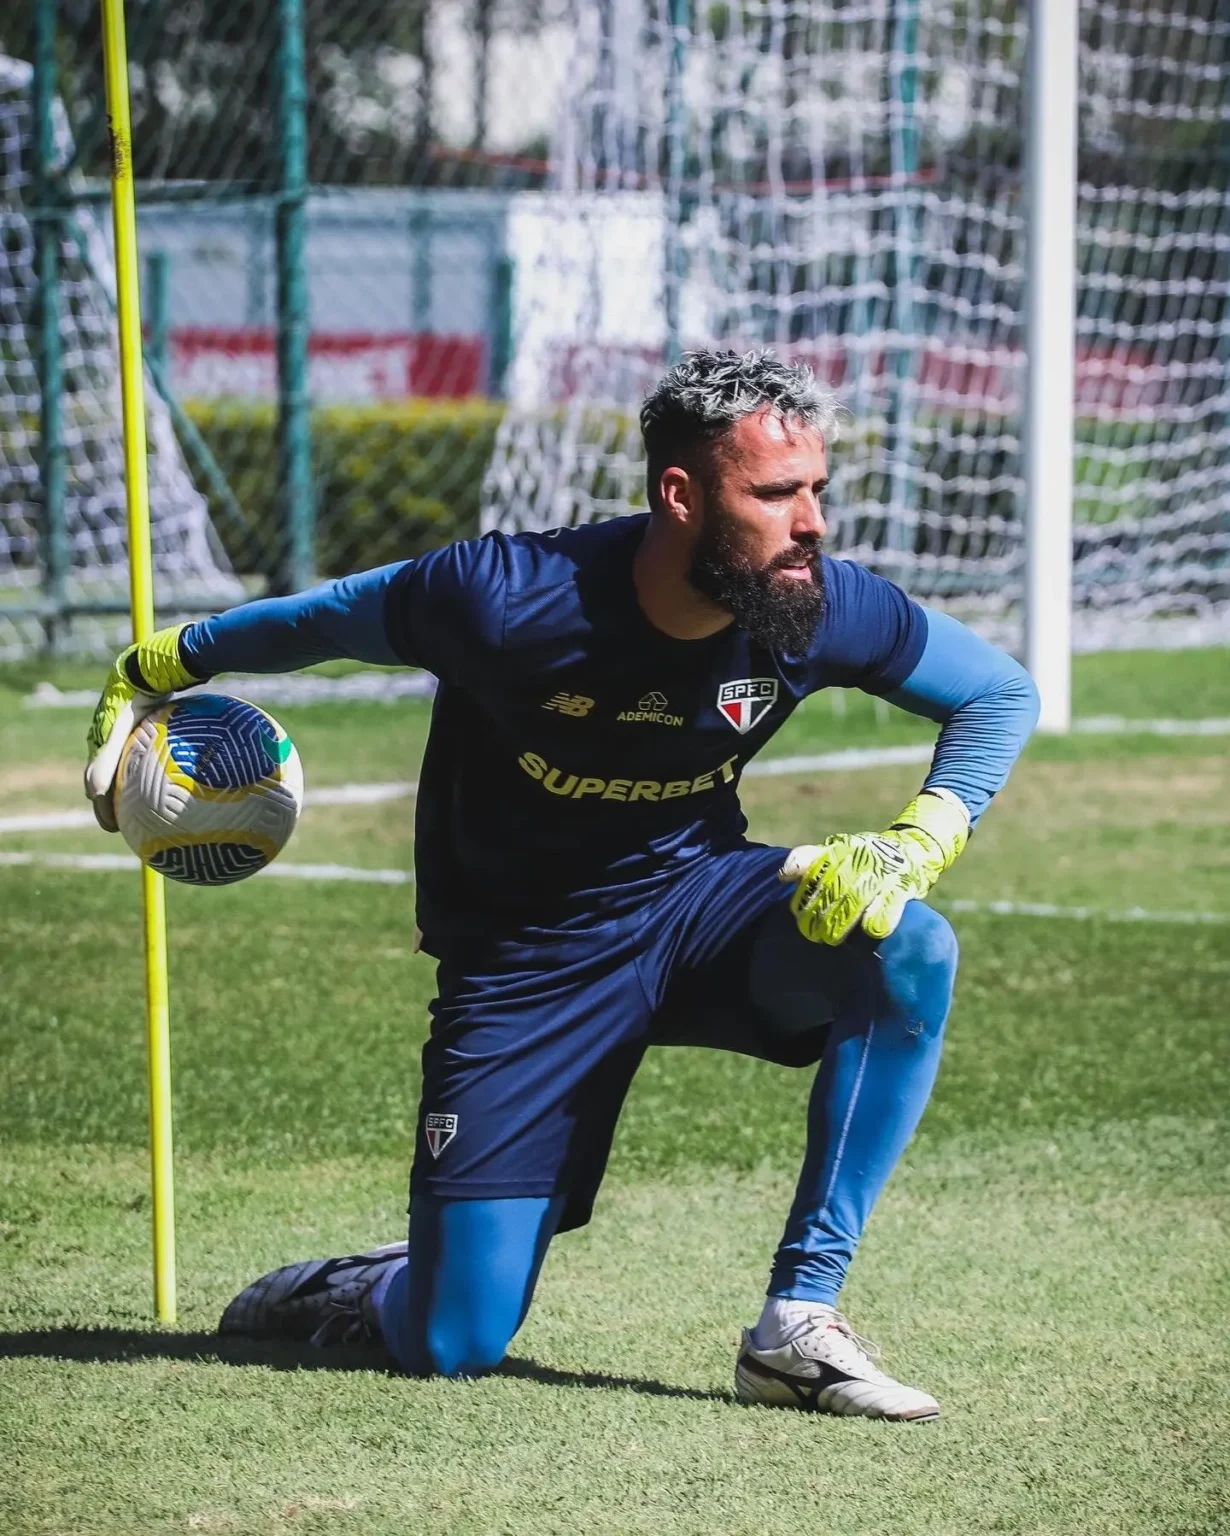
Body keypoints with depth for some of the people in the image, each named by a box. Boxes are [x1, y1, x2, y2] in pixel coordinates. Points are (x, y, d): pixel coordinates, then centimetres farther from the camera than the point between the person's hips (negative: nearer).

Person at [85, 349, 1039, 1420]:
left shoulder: (830, 609, -18)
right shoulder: (506, 598, -27)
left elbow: (1001, 694, -2)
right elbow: (318, 618, -8)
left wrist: (912, 850, -19)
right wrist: (153, 673, 6)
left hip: (694, 902, 3)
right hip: (525, 958, -3)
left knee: (910, 951, -30)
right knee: (455, 1349, -7)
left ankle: (798, 1326, -20)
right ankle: (355, 1292, 34)